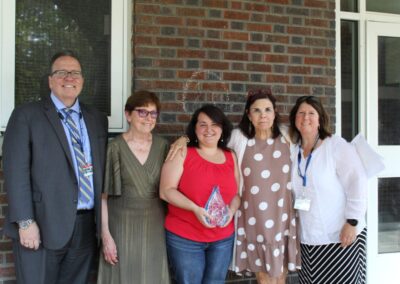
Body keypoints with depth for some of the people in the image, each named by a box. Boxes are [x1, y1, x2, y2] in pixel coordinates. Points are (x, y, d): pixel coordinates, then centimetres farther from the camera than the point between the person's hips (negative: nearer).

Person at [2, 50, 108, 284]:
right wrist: (25, 222, -15)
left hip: (86, 227, 4)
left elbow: (102, 169, 13)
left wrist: (104, 220, 7)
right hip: (43, 227, -4)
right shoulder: (26, 115, -1)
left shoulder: (98, 119, 13)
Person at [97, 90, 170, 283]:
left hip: (155, 225, 3)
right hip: (123, 224, -3)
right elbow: (102, 195, -8)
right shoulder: (114, 148, -9)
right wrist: (106, 235, -12)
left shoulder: (162, 146, 2)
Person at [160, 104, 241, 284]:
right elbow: (166, 191, -11)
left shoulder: (231, 157, 7)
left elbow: (237, 192, 12)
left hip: (223, 239, 4)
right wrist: (195, 208, -23)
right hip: (184, 238, -4)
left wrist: (231, 209, -10)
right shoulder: (182, 153, -6)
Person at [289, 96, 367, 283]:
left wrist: (352, 222, -17)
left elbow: (357, 182, -14)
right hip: (307, 239, 5)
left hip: (340, 235, -5)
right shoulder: (293, 152, 8)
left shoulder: (337, 145, -8)